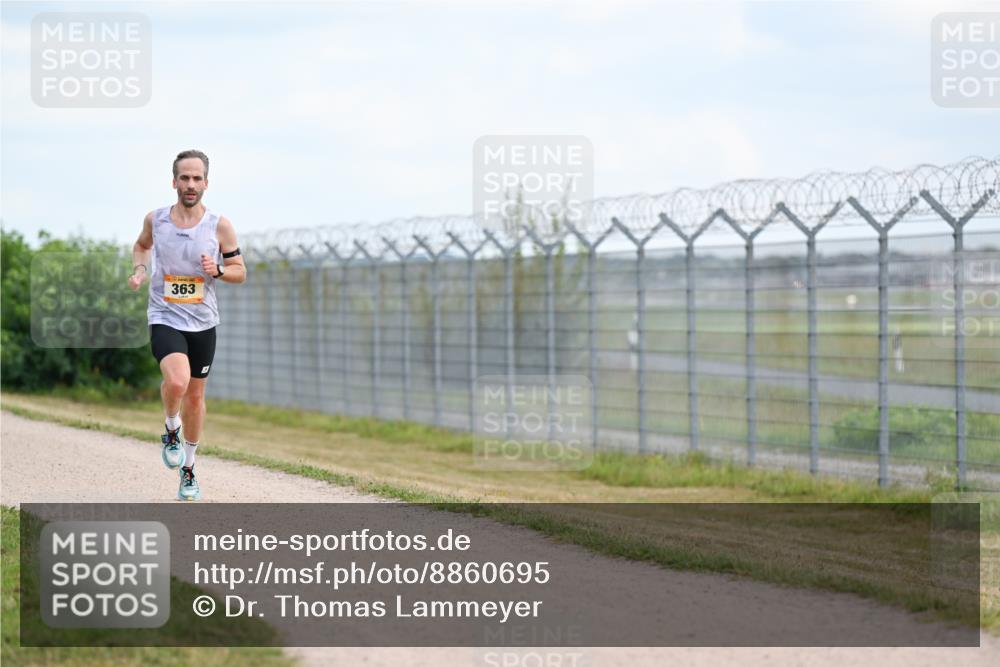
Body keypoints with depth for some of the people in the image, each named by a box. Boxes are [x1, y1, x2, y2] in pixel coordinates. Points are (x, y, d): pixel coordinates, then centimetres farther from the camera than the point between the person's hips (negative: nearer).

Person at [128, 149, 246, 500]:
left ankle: (188, 468, 31)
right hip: (164, 318, -2)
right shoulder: (155, 220, -4)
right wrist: (139, 269, -1)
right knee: (176, 382, -28)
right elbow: (142, 245, 19)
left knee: (195, 396, 13)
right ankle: (172, 431, 4)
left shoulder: (220, 226, -6)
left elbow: (240, 271, 3)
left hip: (202, 323, 2)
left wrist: (218, 270, -18)